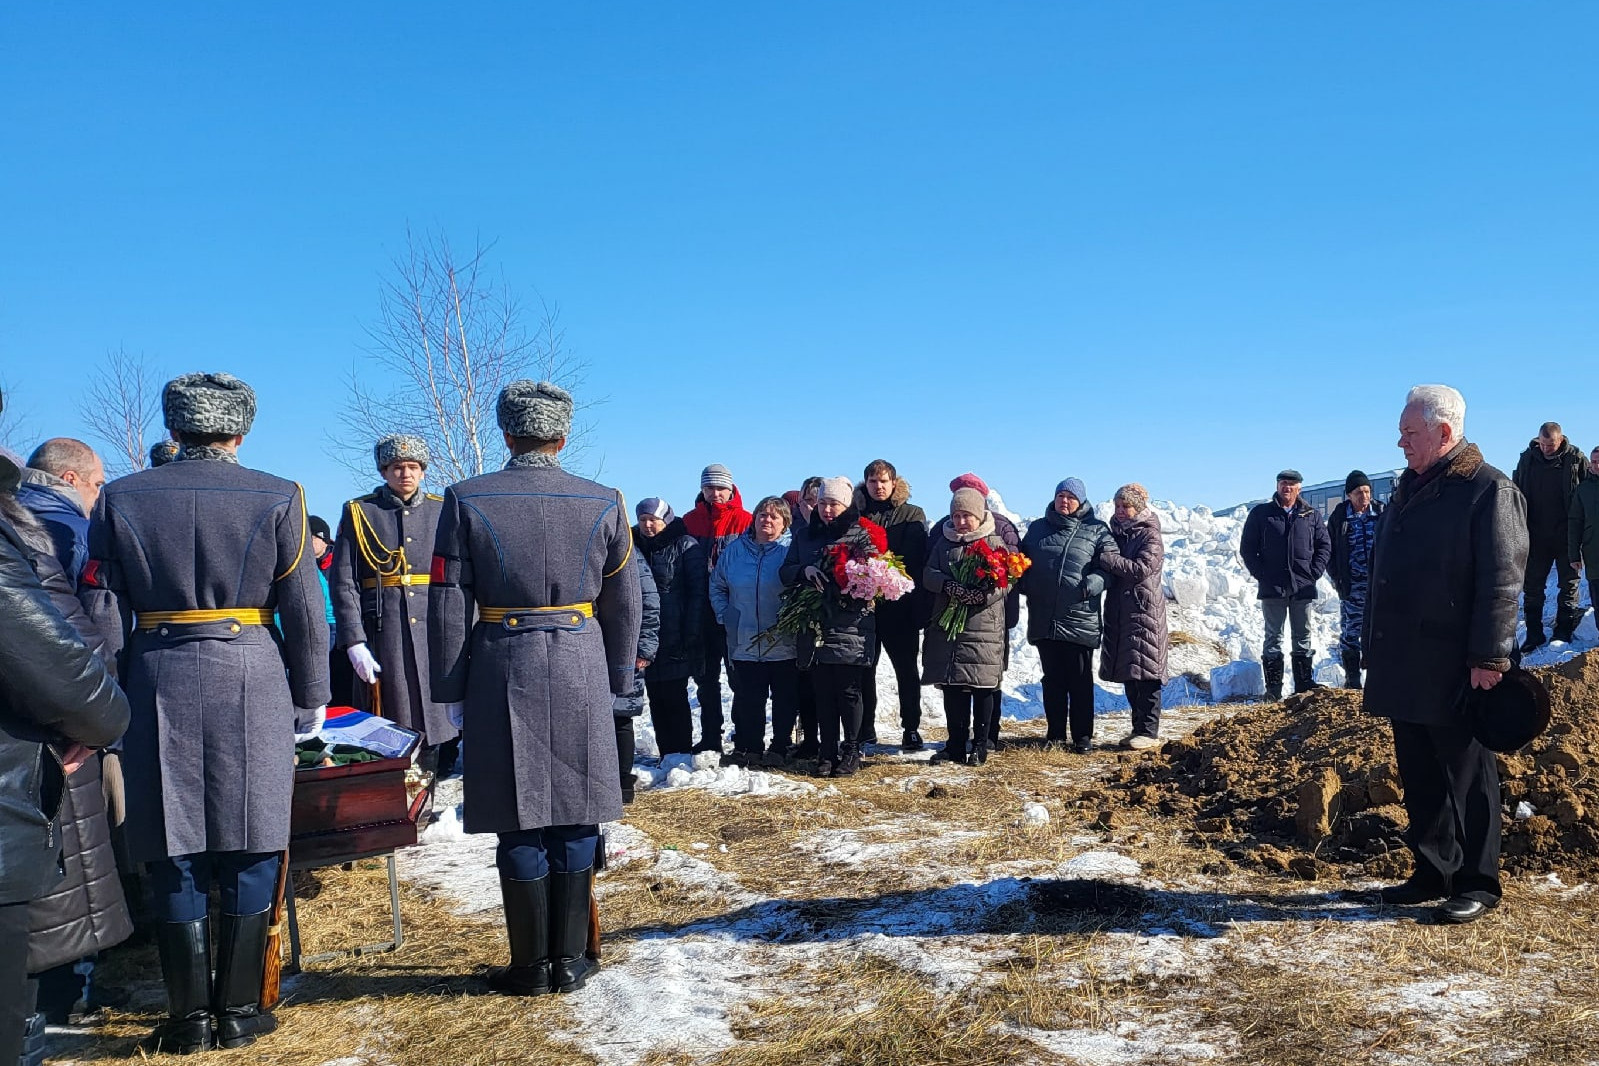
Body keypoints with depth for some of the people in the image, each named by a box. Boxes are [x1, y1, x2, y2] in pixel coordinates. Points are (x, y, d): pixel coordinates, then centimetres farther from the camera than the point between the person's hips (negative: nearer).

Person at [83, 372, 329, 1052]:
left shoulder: (120, 499, 4)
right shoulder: (277, 498, -1)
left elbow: (102, 613, 4)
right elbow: (305, 614, -2)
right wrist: (309, 701, 7)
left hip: (157, 686, 2)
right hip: (250, 687, -1)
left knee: (173, 858, 9)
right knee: (247, 854, 8)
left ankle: (187, 1019, 16)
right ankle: (238, 1013, 15)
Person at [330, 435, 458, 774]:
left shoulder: (442, 511, 9)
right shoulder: (359, 513, 4)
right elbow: (343, 583, -1)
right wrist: (354, 642, -11)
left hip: (437, 632, 2)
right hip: (384, 636, -1)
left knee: (441, 724, 2)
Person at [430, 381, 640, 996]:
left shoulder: (466, 501, -3)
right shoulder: (604, 504, 1)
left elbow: (449, 605, -3)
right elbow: (624, 606, 6)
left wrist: (451, 691, 5)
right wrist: (616, 681, 17)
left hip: (502, 674, -1)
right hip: (581, 675, 1)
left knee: (520, 826, 7)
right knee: (574, 823, 10)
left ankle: (532, 966, 16)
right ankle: (569, 961, 18)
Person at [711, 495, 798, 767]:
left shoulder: (792, 549, -4)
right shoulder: (735, 550, 8)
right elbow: (717, 586, 20)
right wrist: (725, 615, 9)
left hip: (784, 643, -3)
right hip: (745, 643, 3)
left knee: (785, 700, 5)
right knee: (747, 700, 7)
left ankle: (780, 748, 16)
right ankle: (747, 747, 17)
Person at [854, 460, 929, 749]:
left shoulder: (913, 515, 4)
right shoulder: (856, 514, 10)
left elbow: (917, 562, -4)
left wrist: (919, 606, -12)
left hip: (899, 604, -2)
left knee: (906, 667, 5)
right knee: (863, 667, 7)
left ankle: (911, 728, 13)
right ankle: (865, 728, 17)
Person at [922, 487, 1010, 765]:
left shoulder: (995, 543, 2)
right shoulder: (944, 544, 15)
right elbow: (928, 574, 4)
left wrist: (978, 595, -24)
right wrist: (949, 586, -16)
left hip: (984, 629, -4)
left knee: (983, 689, 0)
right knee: (952, 688, 6)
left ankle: (980, 745, 11)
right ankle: (956, 746, 15)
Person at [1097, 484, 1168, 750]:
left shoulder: (1150, 536, -6)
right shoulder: (1116, 533, 14)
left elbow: (1140, 569, -20)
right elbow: (1108, 568, 16)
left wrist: (1104, 558, -23)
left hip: (1144, 611, -7)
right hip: (1119, 611, 7)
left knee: (1145, 672, -6)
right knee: (1127, 672, 9)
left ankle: (1149, 732, -2)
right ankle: (1139, 727, 18)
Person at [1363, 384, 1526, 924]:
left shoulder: (1489, 491, -10)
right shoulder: (1408, 489, 15)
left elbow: (1501, 581, -15)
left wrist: (1488, 658, -19)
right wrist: (1375, 648, 18)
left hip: (1454, 672, -8)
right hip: (1403, 669, 8)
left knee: (1467, 777, 3)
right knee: (1419, 777, 14)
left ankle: (1477, 884, 15)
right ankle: (1433, 873, 26)